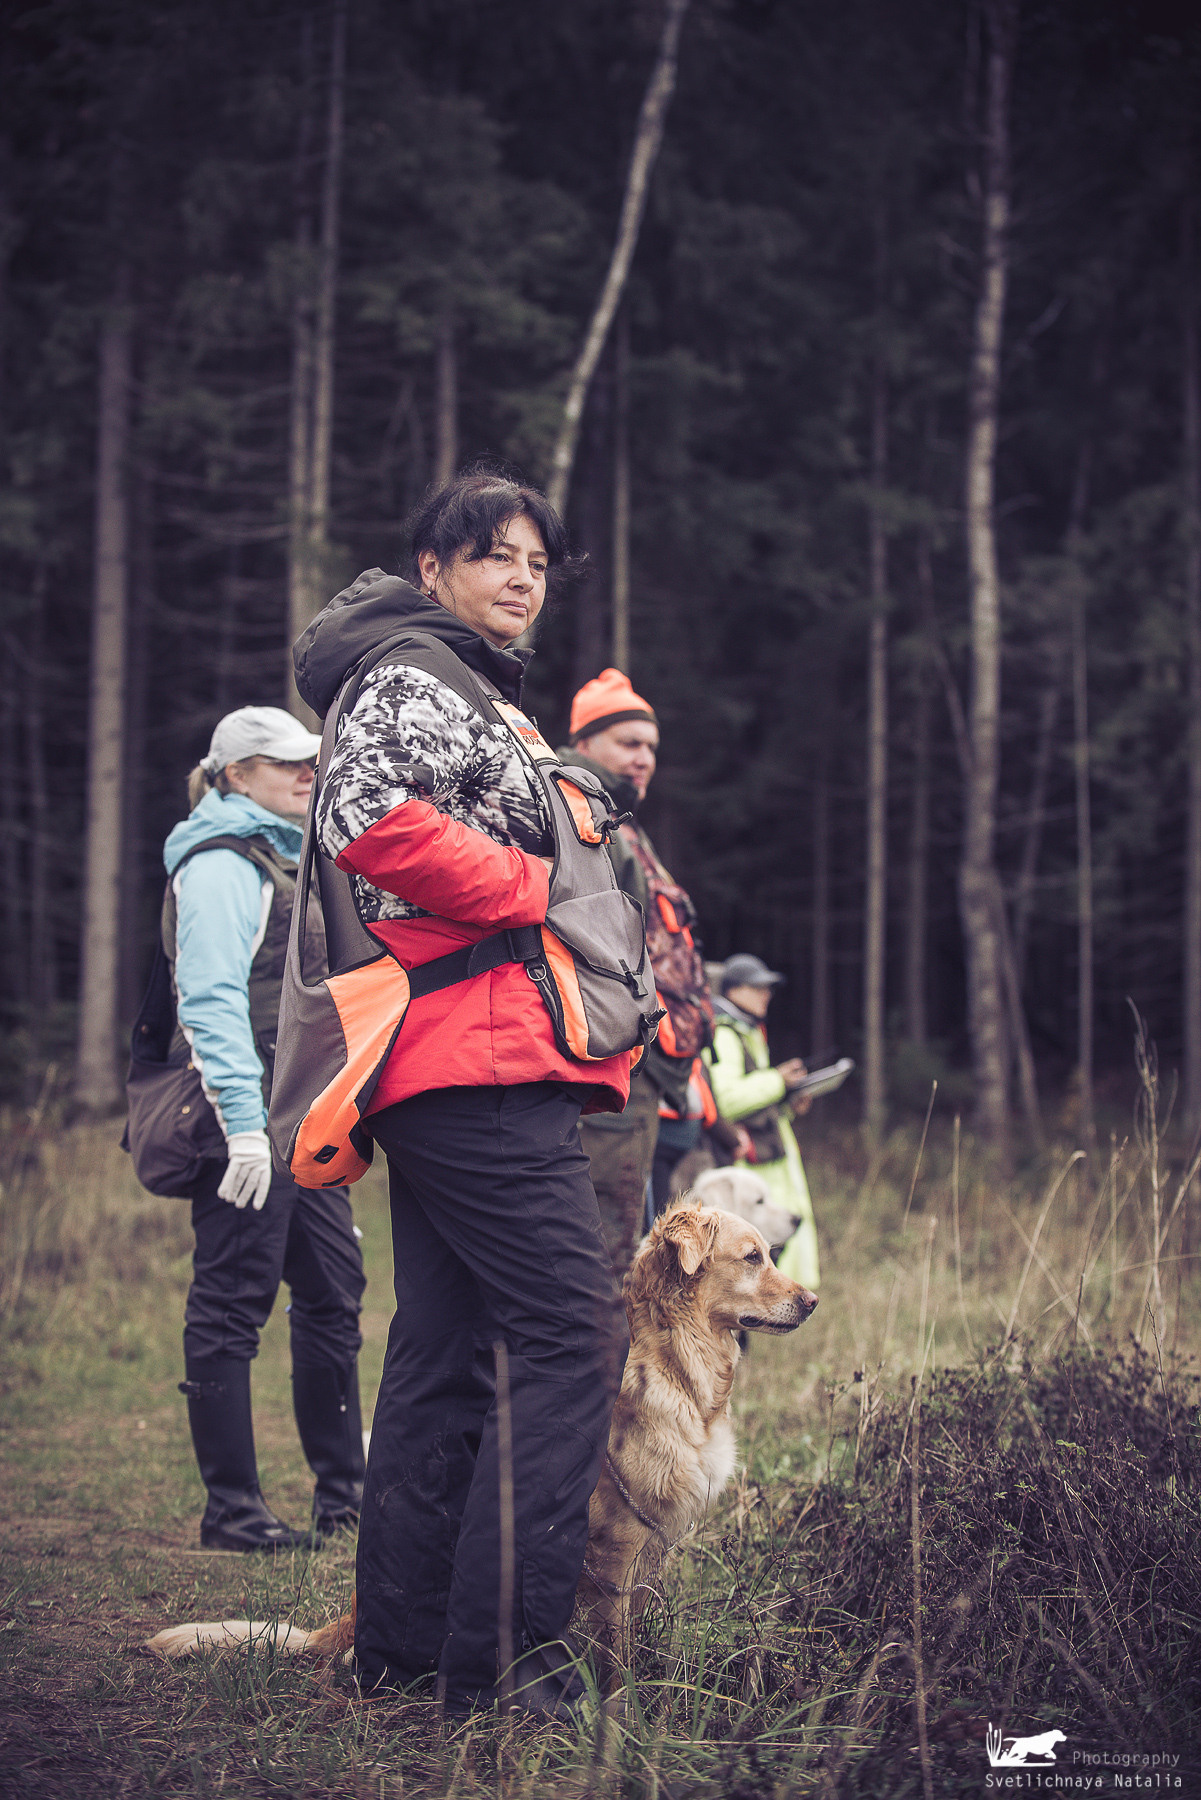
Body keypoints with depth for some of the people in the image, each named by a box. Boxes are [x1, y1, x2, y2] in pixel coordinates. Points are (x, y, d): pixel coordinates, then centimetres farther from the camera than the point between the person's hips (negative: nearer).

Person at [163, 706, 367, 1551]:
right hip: (252, 1120, -10)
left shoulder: (282, 860, 21)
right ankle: (232, 1508, -1)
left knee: (333, 1293, 11)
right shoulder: (220, 865, -8)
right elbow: (212, 1000, -17)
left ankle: (344, 1495, 18)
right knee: (233, 1303, -5)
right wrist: (243, 1123, -24)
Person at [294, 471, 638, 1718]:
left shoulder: (473, 690, 26)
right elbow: (369, 817, -25)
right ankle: (507, 1654, -15)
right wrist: (533, 889, -16)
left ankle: (402, 1648, 14)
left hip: (443, 1075, 11)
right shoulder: (417, 677, -7)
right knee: (570, 1338, -14)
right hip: (483, 1060, -11)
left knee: (444, 1354, 10)